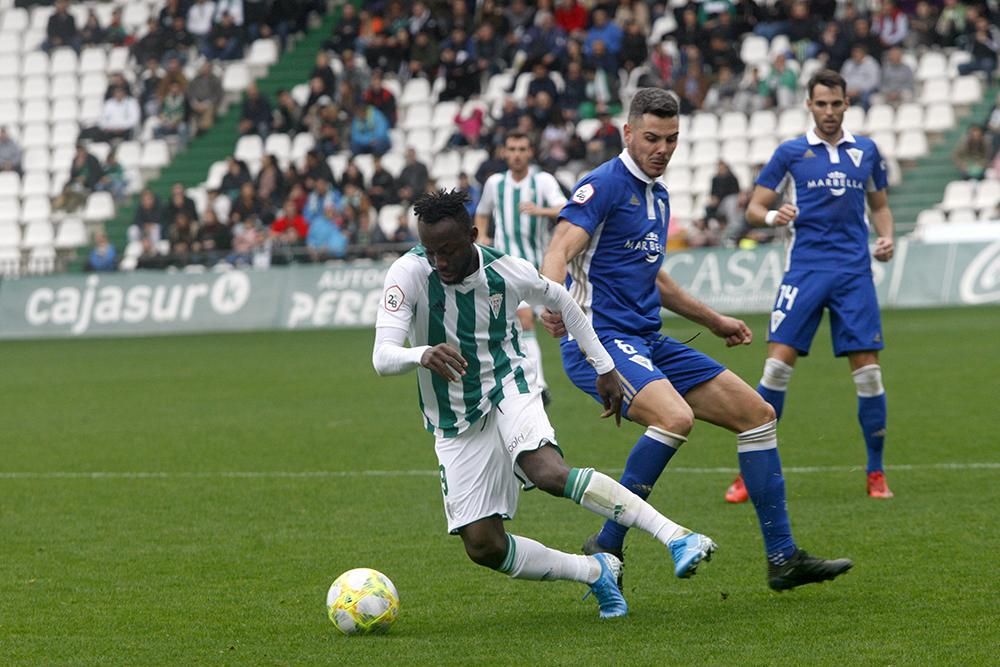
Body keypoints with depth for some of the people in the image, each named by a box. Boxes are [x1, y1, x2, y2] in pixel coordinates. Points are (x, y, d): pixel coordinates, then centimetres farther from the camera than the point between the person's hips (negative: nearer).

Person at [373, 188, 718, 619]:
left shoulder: (508, 272, -12)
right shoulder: (409, 274, -18)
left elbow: (561, 302, 10)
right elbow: (382, 357, -28)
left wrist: (604, 367, 12)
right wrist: (423, 355, -50)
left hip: (508, 390, -2)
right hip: (455, 424, 2)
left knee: (549, 473, -33)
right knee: (483, 547, -6)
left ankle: (678, 538, -33)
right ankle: (596, 572, 13)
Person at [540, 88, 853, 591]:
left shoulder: (658, 197, 18)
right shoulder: (605, 185, -9)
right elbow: (560, 250, -24)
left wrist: (713, 320, 38)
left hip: (648, 342, 9)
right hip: (601, 338, -9)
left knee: (756, 413, 6)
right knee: (675, 416, -34)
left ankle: (783, 558, 10)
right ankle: (606, 548, -22)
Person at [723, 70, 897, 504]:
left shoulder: (865, 151, 11)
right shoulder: (791, 152, 5)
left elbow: (879, 205, 22)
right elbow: (753, 209, 6)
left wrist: (886, 238, 2)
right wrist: (772, 215, -16)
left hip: (854, 270, 1)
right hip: (805, 268, -1)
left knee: (867, 369, -4)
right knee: (778, 362, -9)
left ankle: (876, 473, 9)